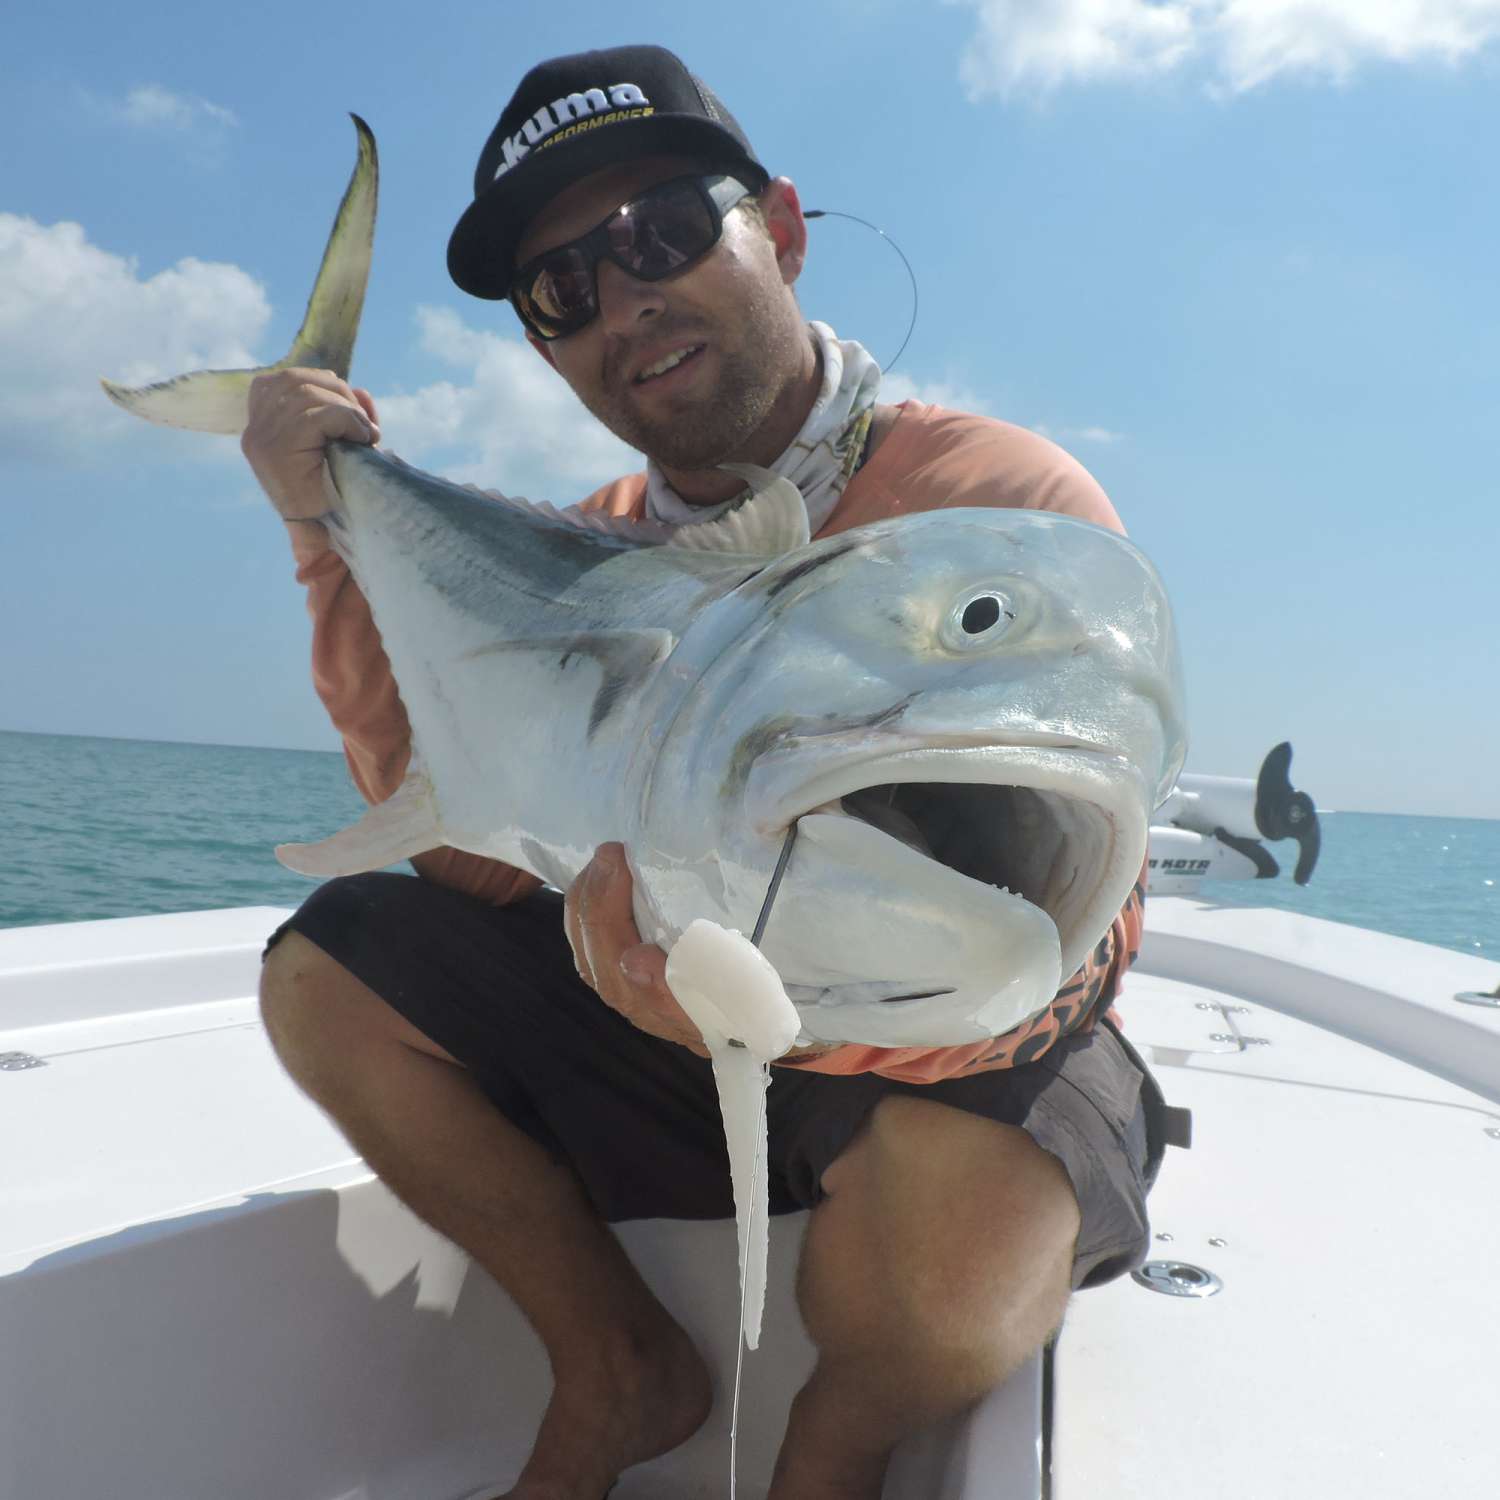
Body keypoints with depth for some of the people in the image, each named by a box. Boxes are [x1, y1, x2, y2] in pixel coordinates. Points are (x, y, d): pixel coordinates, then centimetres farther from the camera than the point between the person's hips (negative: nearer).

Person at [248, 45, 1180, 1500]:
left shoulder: (1006, 501, -16)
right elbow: (475, 860, -8)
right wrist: (339, 537, -10)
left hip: (950, 1069, -4)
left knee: (948, 1241, -37)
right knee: (329, 964, -4)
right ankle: (621, 1374, 8)